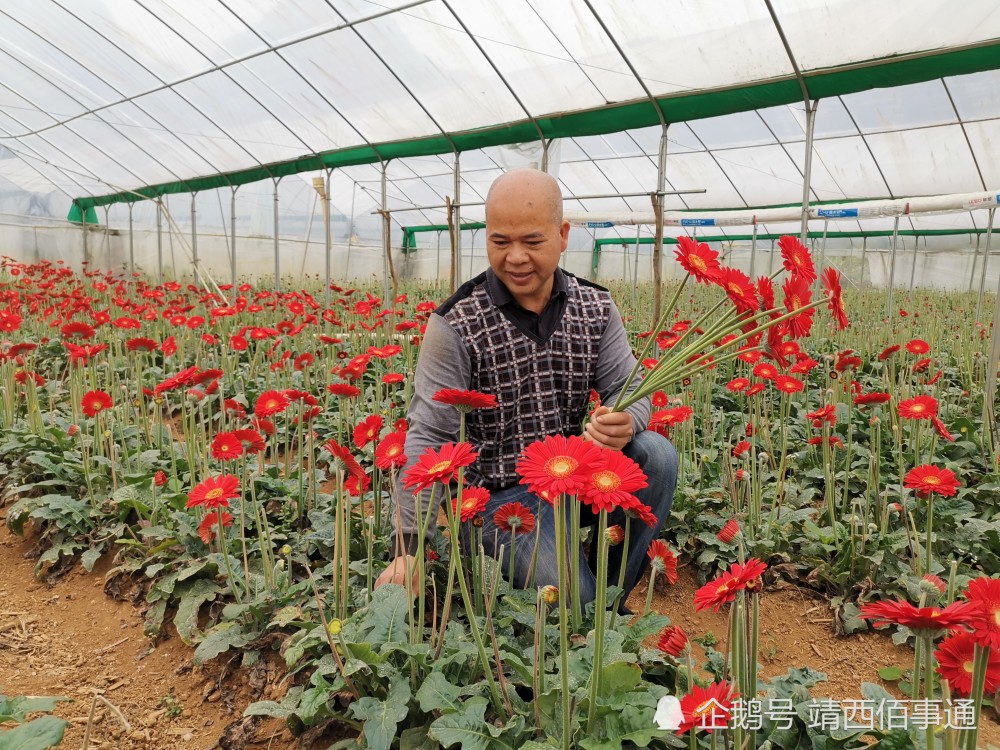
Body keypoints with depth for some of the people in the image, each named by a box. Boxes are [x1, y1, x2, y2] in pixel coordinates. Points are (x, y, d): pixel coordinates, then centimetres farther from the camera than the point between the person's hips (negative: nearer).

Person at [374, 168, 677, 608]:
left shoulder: (596, 307, 1)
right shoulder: (457, 324, -13)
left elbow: (628, 386, -1)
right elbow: (428, 438, -16)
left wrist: (624, 422, -28)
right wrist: (408, 546, -23)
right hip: (499, 494, -5)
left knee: (656, 454, -21)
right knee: (571, 602, -24)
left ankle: (609, 592, -1)